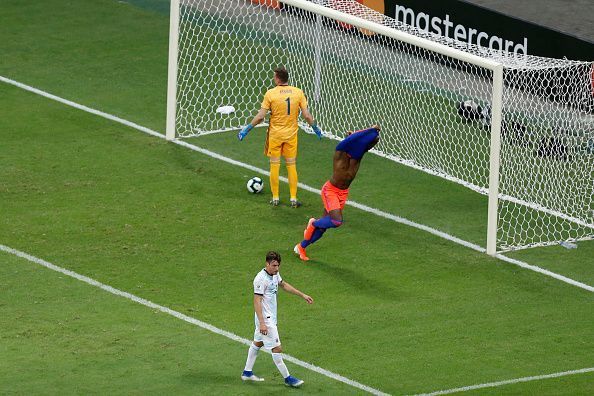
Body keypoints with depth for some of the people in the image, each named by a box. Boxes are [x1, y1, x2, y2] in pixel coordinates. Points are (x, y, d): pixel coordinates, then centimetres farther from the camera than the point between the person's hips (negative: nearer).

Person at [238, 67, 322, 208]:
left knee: (274, 166, 9)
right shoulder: (298, 92, -5)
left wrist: (246, 129, -2)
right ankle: (293, 199, 11)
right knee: (291, 166, 10)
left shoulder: (270, 93, -12)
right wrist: (316, 128, 13)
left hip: (275, 135, -2)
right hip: (291, 134, 2)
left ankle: (275, 198, 13)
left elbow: (260, 116, -13)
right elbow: (307, 115, -4)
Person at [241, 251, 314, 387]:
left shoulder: (275, 274, 4)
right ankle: (287, 378, 1)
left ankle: (247, 372, 32)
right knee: (277, 348, -5)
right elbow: (257, 302, -25)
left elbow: (283, 285, 24)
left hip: (271, 317, 10)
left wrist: (303, 295, 26)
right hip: (265, 318, -10)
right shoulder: (261, 279, -24)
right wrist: (262, 323, -30)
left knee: (258, 343, 20)